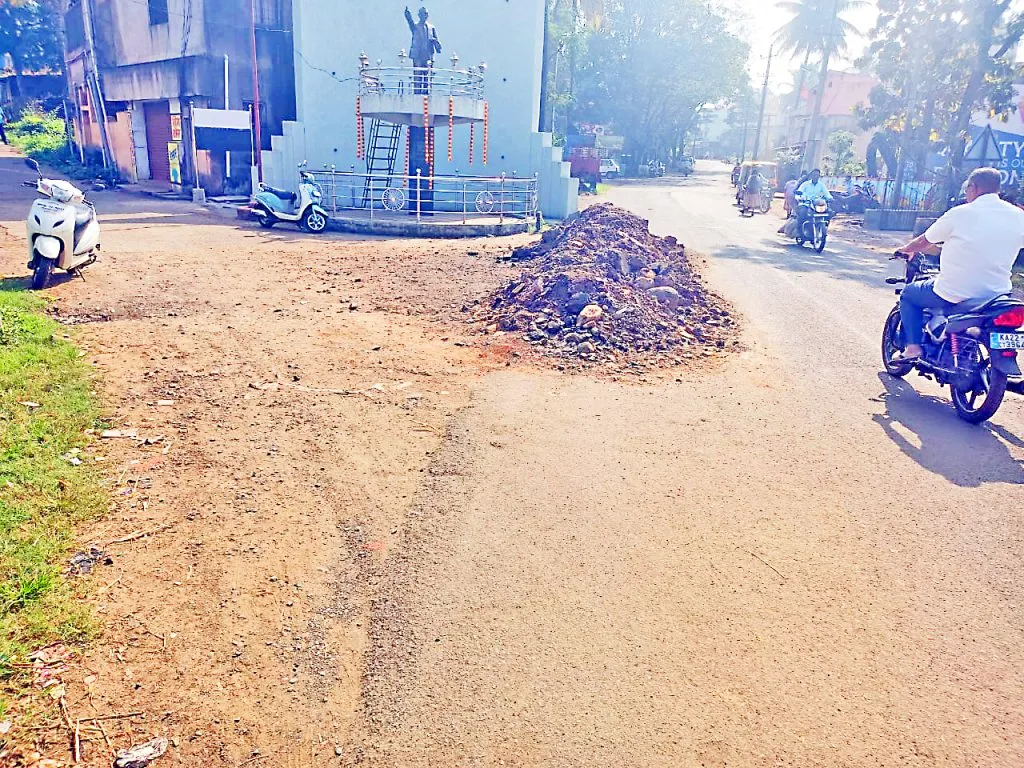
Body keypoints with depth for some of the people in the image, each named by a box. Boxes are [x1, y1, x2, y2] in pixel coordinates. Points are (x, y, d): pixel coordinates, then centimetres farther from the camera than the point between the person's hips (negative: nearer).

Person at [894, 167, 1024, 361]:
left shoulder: (960, 214, -11)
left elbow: (923, 242, 1)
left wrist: (905, 249, 22)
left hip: (952, 297, -5)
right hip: (997, 295, 5)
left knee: (909, 294, 21)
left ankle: (913, 346, 7)